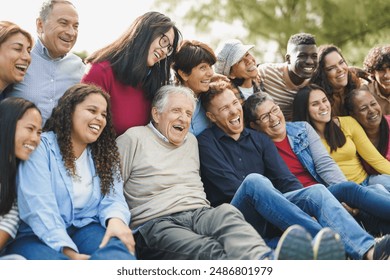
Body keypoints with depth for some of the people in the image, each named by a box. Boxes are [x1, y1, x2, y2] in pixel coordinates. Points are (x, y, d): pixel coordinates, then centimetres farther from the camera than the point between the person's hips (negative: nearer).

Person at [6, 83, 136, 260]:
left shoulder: (106, 155, 17)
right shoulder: (41, 146, -1)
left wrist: (116, 219, -21)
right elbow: (39, 207, -14)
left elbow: (113, 198, 6)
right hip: (39, 237, -3)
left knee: (117, 251, -34)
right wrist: (68, 251, -27)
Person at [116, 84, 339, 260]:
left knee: (226, 213, -34)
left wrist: (206, 215, 11)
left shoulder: (191, 141, 27)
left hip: (199, 214, 4)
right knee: (209, 253, -37)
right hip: (156, 223, -4)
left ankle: (265, 260, -67)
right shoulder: (134, 138, 9)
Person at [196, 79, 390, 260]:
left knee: (317, 191, -20)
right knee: (254, 180, -34)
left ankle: (367, 251, -44)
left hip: (268, 212, 5)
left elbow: (286, 180, 10)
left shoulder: (259, 139, 21)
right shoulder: (207, 143, 4)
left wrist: (307, 205, -11)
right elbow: (230, 186, -9)